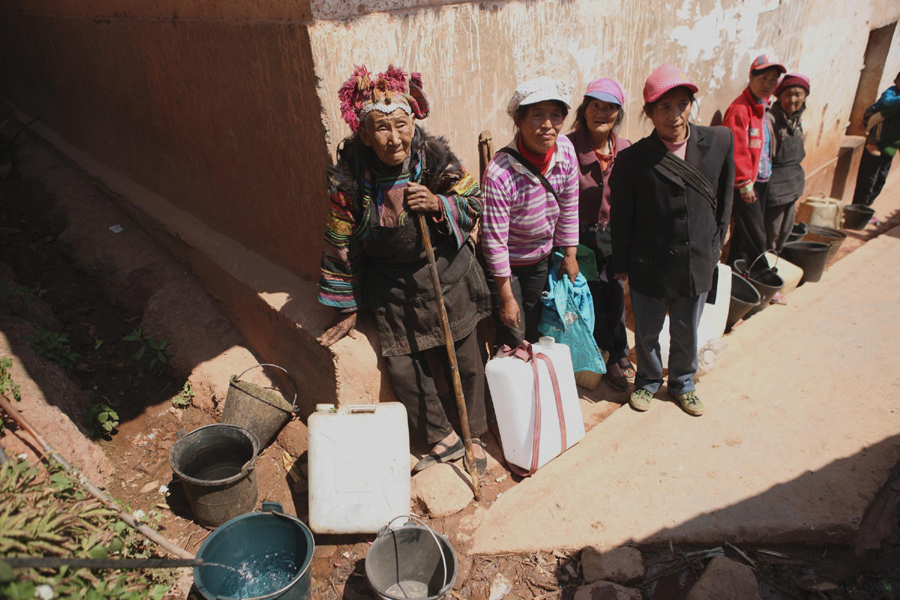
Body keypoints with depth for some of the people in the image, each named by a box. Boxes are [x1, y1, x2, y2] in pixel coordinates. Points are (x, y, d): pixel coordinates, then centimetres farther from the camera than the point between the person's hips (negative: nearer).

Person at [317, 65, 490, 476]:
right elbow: (341, 246, -7)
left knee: (465, 360, 9)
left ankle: (472, 436, 32)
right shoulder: (348, 180, -16)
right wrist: (346, 309, 0)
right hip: (392, 287, 0)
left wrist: (438, 204, -25)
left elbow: (475, 205, -3)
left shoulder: (436, 157, -14)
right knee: (402, 366, 0)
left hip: (447, 276, 1)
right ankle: (444, 438, 22)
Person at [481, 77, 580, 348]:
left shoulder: (565, 149, -15)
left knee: (536, 336, 19)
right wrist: (506, 297, -18)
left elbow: (569, 207, 0)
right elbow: (494, 240, -25)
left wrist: (570, 255, 6)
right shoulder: (499, 173, -31)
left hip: (542, 261, 5)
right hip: (505, 266, -5)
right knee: (513, 344, 3)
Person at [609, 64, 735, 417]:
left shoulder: (720, 142, -7)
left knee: (686, 333, 20)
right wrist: (621, 265, -1)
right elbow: (621, 218, -6)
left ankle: (682, 384, 47)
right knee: (646, 332, 17)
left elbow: (724, 199, 6)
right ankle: (648, 381, 45)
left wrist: (714, 246, 8)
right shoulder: (632, 159, -15)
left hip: (697, 263, 3)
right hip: (649, 265, -2)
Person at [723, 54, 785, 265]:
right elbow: (736, 151, -20)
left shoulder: (763, 106, 11)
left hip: (761, 179, 9)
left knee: (745, 233, 17)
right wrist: (745, 184, -18)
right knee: (755, 238, -4)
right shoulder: (739, 109, -18)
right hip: (746, 184, -9)